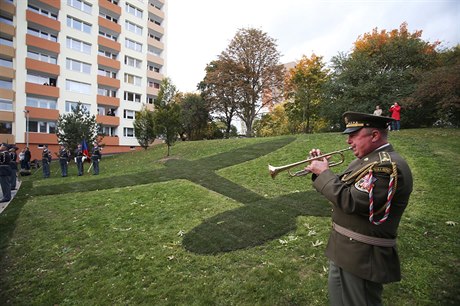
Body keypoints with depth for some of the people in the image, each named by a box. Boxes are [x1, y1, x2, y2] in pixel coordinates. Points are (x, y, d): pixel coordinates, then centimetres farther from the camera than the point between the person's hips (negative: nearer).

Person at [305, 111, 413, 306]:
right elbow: (344, 188, 13)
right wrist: (322, 169, -1)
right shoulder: (368, 159, 7)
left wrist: (324, 172, -19)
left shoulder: (388, 165, -25)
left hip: (361, 257, -9)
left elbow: (350, 201, -30)